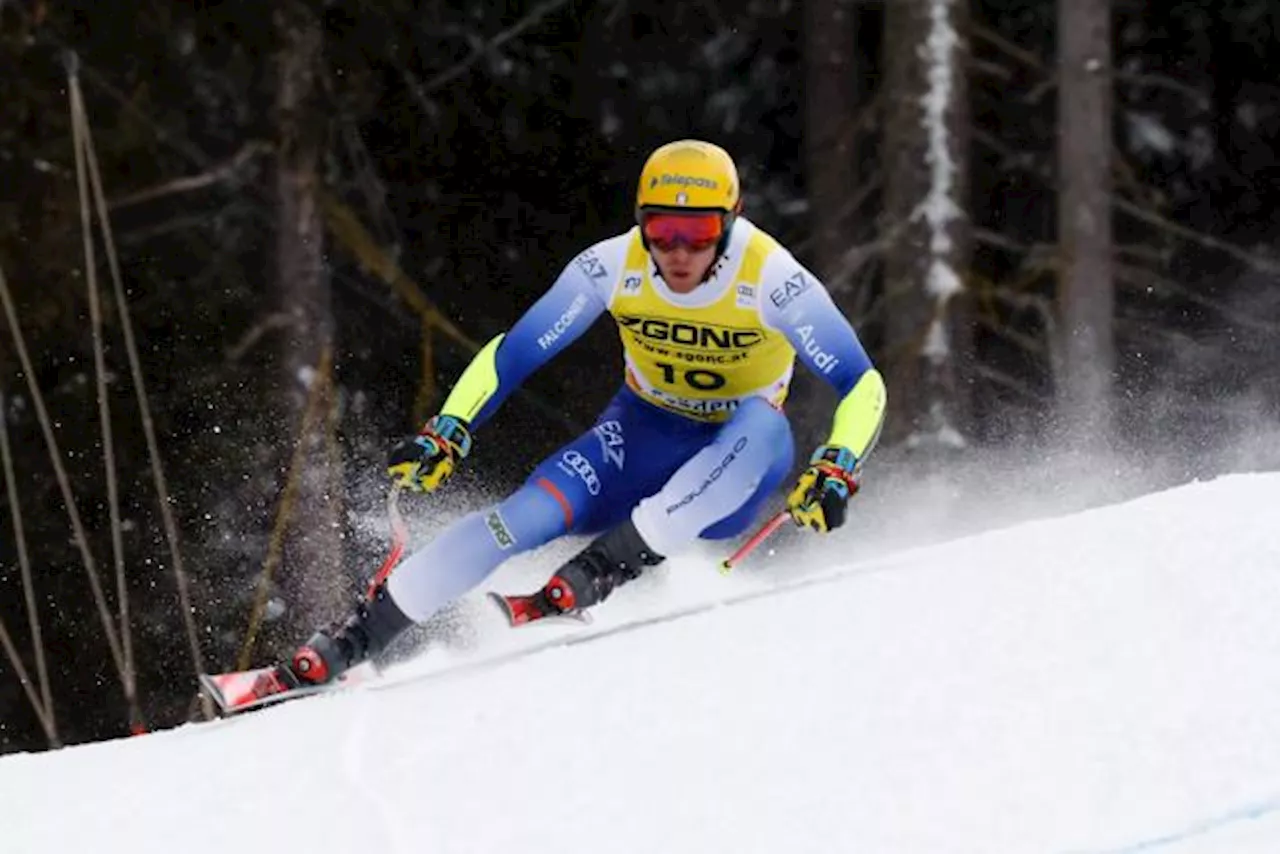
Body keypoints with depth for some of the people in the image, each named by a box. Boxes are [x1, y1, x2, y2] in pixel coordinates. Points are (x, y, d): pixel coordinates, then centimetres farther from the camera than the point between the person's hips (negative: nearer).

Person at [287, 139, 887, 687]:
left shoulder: (772, 280, -23)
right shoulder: (612, 267, -16)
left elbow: (862, 385, -22)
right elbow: (513, 354, -8)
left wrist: (836, 474, -39)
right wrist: (447, 433, -21)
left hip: (728, 477, -2)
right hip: (641, 437, 2)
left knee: (765, 426, -37)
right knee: (528, 515, -24)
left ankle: (604, 568, -34)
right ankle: (356, 639, -17)